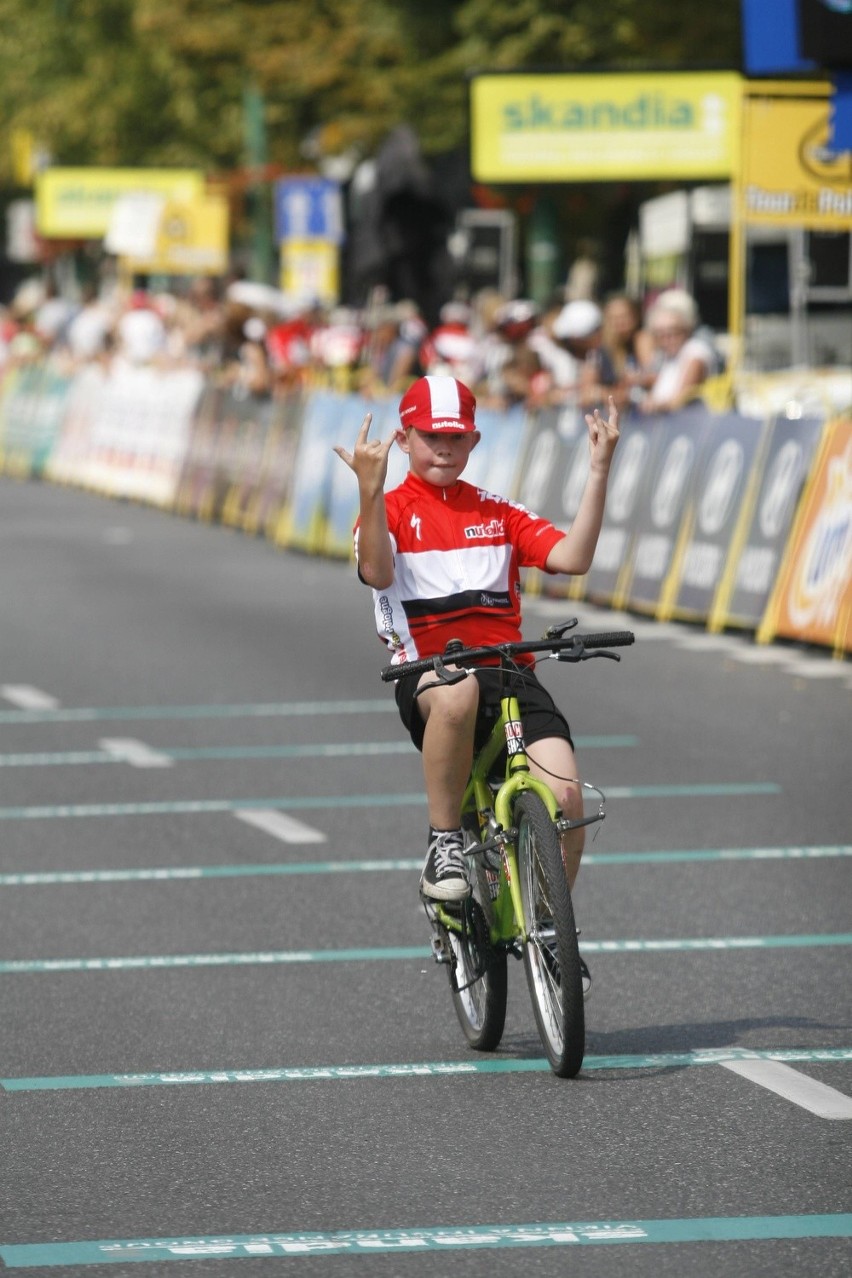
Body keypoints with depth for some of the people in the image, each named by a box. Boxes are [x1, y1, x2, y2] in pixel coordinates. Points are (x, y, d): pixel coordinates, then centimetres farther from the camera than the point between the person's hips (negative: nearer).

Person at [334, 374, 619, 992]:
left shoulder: (498, 513, 19)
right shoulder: (390, 510, 9)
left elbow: (572, 558, 4)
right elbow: (378, 572, -14)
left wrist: (599, 472, -3)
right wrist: (371, 488, -27)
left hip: (508, 670, 3)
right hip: (427, 668, -3)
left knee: (564, 791, -22)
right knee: (457, 691, -42)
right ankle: (444, 843, -24)